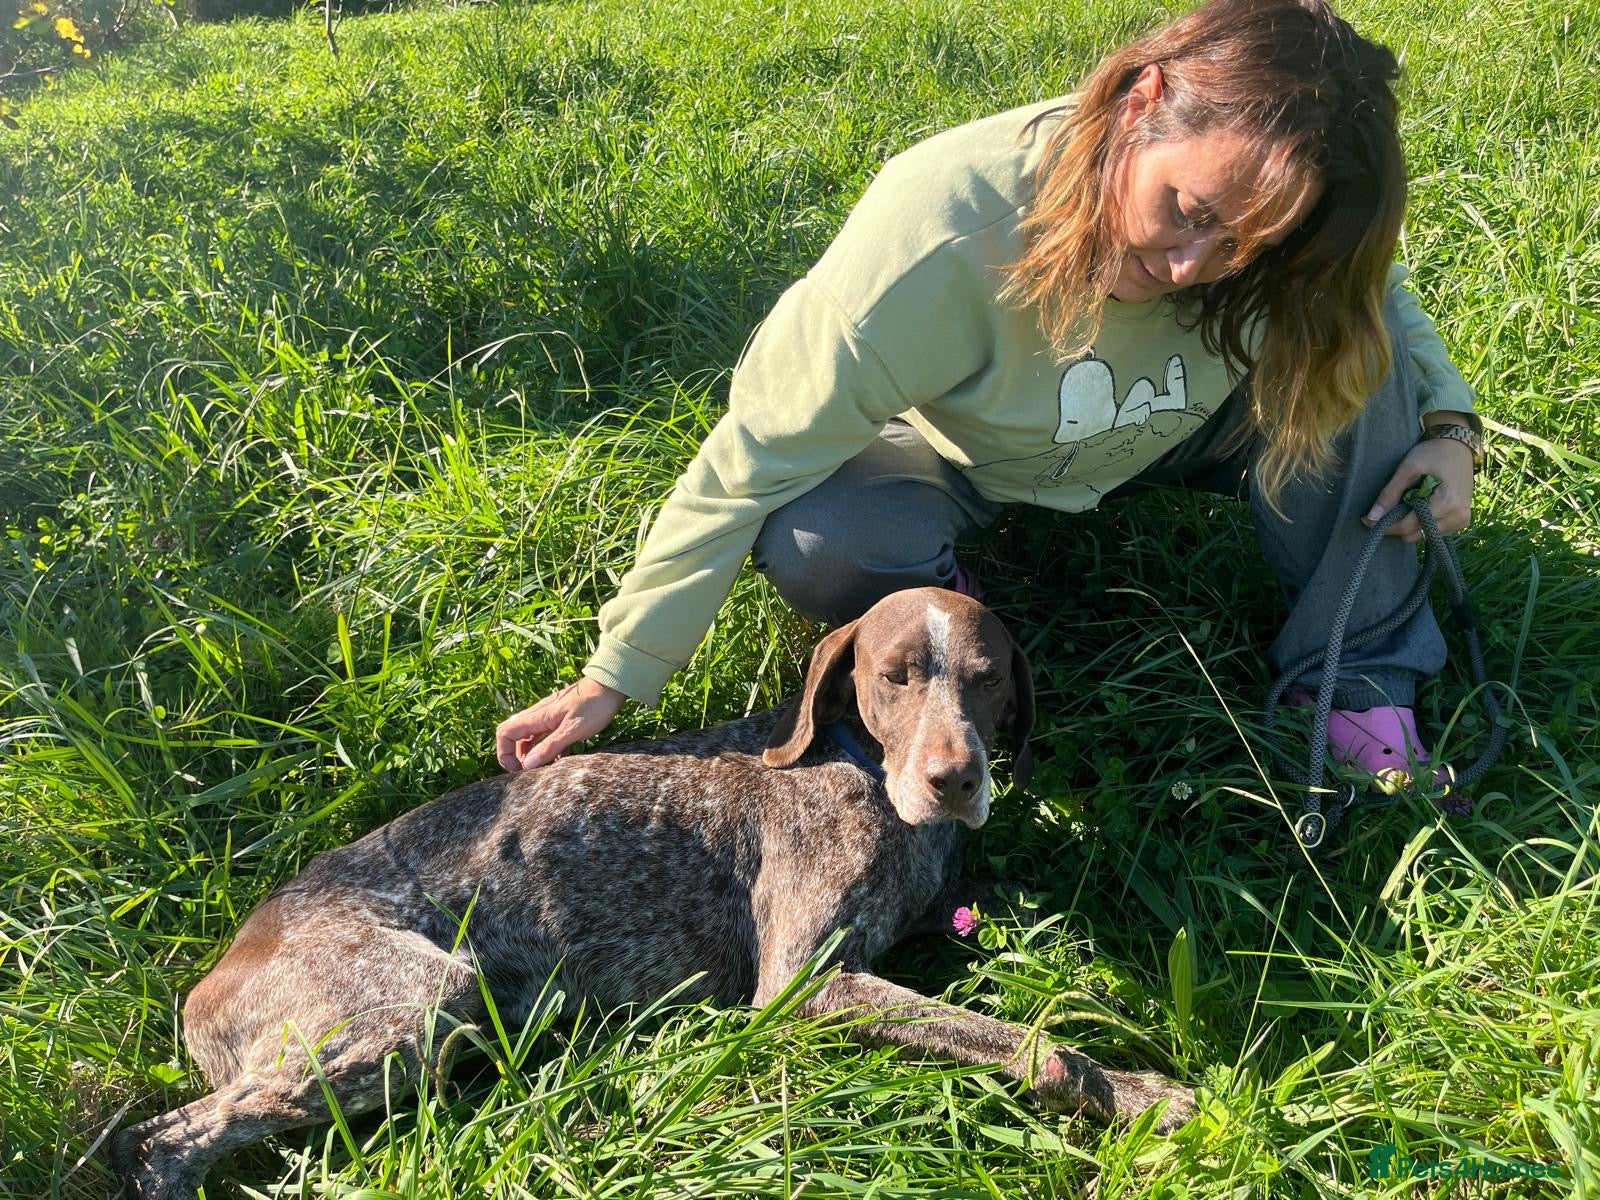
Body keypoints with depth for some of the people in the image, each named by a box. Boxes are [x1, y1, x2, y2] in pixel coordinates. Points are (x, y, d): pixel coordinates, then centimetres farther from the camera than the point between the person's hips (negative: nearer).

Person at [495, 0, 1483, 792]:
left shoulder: (1275, 240, -24)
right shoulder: (937, 233, -38)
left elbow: (1382, 298, 0)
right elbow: (757, 460, -32)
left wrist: (1450, 423, -21)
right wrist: (614, 679, -28)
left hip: (1155, 443, 4)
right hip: (958, 460, -3)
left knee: (1351, 354, -21)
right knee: (818, 545, -37)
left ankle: (1363, 681, -8)